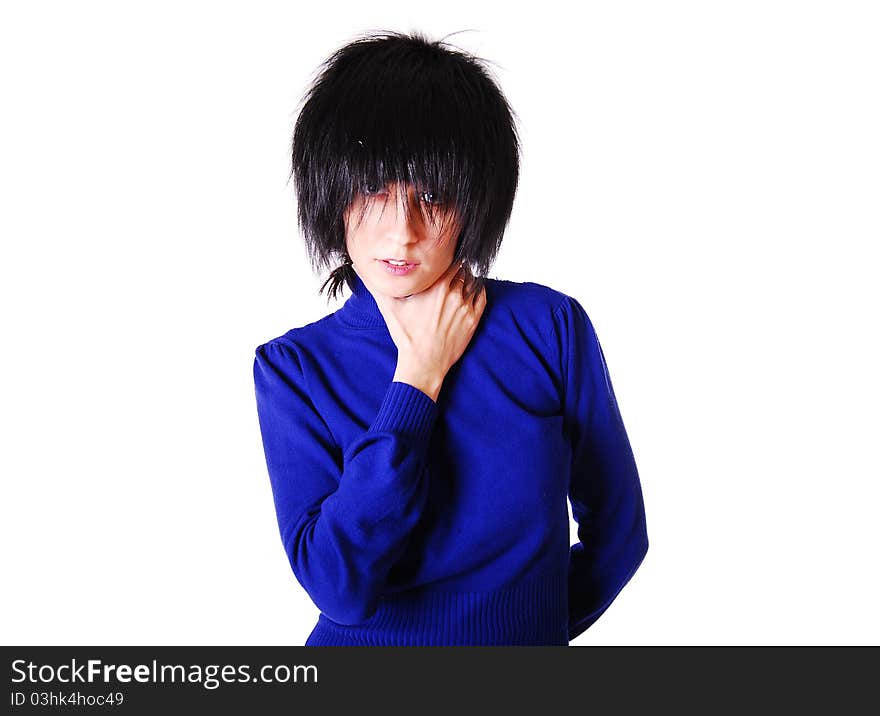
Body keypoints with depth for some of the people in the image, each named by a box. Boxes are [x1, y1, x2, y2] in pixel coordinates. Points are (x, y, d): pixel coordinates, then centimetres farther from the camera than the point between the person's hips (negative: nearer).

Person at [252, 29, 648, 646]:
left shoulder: (550, 327, -7)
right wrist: (420, 375, -15)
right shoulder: (293, 368, -5)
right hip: (360, 642, 0)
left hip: (525, 638, 0)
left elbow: (618, 530, 3)